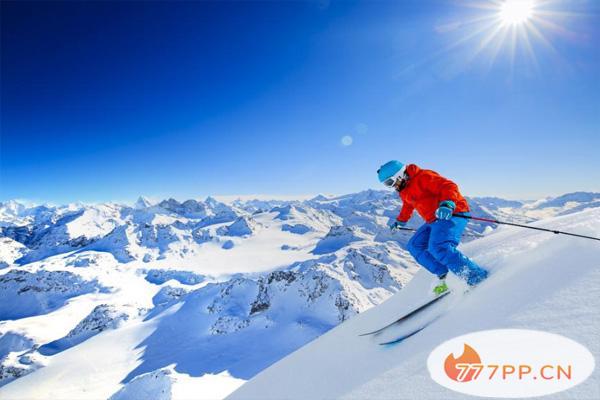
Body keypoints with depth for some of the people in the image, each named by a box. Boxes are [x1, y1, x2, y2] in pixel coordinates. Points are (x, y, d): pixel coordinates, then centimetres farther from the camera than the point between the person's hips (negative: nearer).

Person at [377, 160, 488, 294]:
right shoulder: (404, 190, 15)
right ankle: (442, 277, 0)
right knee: (414, 246, 6)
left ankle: (478, 277, -22)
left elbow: (449, 186, -24)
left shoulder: (423, 177, -15)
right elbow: (408, 207, 35)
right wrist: (399, 221, 47)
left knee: (439, 247, -29)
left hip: (452, 214, -10)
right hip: (434, 221, 10)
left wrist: (447, 204, -42)